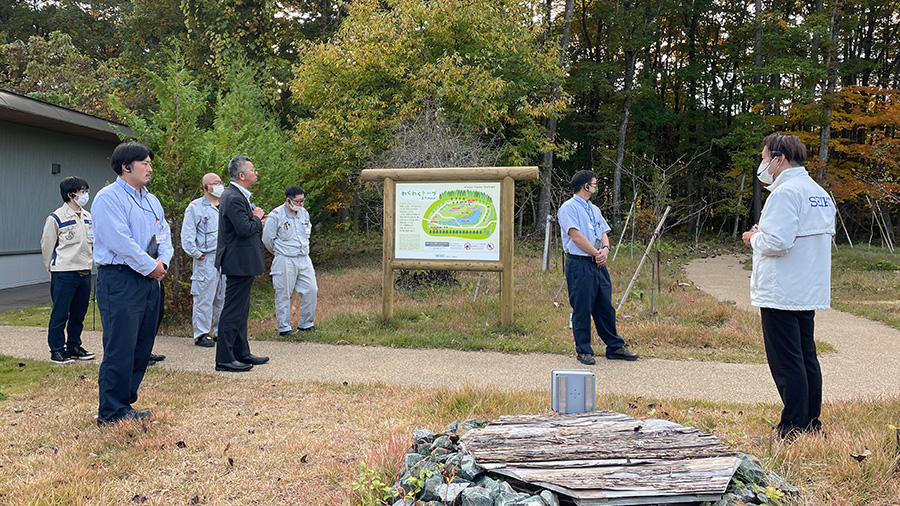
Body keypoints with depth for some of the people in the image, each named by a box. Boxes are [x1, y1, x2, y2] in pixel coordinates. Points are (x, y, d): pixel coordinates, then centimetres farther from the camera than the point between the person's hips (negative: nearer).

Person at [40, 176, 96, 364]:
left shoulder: (88, 217, 11)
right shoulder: (56, 218, -8)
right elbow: (47, 246, -1)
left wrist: (88, 264, 15)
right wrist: (54, 269, 5)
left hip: (85, 273, 6)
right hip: (64, 274, -6)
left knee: (79, 313, 12)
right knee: (60, 314, 0)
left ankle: (74, 346, 24)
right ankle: (56, 350, 10)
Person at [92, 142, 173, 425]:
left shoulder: (151, 200, 19)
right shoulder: (109, 198, -8)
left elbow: (163, 234, 16)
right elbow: (120, 240, -17)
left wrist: (163, 261, -4)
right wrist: (150, 266, -12)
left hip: (149, 280, 8)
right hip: (120, 280, -8)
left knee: (142, 346, 11)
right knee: (120, 348, -7)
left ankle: (125, 404, 22)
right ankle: (111, 412, 2)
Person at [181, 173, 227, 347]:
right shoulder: (195, 207, -3)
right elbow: (187, 235, -7)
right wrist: (196, 253, -10)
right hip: (206, 260, -6)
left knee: (224, 297, 10)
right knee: (204, 298, -4)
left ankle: (221, 331, 20)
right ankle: (201, 334, 3)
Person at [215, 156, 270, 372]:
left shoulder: (235, 195, 15)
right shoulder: (234, 198, -19)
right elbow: (244, 229, -26)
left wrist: (256, 220, 5)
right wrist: (257, 218, -9)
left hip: (241, 262, 11)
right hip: (239, 262, -11)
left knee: (241, 309, 16)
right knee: (233, 310, -6)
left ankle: (241, 352, 25)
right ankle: (224, 359, -1)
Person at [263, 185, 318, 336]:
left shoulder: (304, 213, 9)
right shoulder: (276, 216, -11)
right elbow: (267, 239, -4)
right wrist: (281, 252, 8)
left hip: (304, 259, 6)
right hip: (285, 261, -6)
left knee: (311, 290, 4)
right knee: (283, 294, 0)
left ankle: (305, 324, 19)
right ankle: (284, 327, 12)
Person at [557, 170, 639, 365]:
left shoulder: (594, 209, 20)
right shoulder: (568, 208, -7)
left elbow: (603, 233, 16)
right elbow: (576, 236, -15)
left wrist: (605, 249, -6)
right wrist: (596, 253, -10)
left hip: (598, 264, 8)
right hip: (579, 264, -8)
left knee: (606, 307, 11)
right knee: (582, 309, -2)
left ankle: (615, 347, 19)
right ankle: (583, 350, 8)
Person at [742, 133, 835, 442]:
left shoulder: (785, 192, -15)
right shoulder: (820, 194, 14)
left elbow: (778, 241, -25)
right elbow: (826, 236, 20)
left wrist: (755, 238, -4)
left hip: (781, 294, -9)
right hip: (809, 292, 9)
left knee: (786, 363, -5)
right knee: (807, 359, 15)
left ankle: (793, 431, -1)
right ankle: (812, 425, 23)